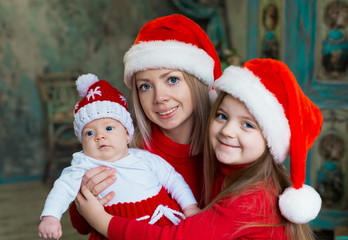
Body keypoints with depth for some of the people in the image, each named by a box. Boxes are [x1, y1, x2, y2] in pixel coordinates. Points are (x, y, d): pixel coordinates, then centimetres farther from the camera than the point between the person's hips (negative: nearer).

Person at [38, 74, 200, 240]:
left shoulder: (146, 159, 4)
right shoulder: (84, 167, -1)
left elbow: (174, 181, 10)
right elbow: (64, 188, -8)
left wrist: (190, 207, 1)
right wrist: (50, 217, -22)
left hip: (166, 224, -1)